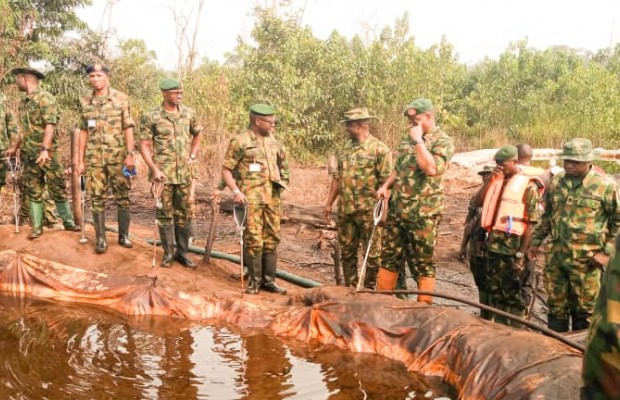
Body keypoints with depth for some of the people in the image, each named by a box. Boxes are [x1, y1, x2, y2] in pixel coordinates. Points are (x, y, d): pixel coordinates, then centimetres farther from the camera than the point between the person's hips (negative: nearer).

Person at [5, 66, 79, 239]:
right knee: (33, 191, 6)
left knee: (58, 189, 1)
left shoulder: (46, 98, -10)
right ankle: (37, 227, 10)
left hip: (48, 154, -7)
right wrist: (14, 147, 27)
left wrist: (44, 150, -28)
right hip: (29, 155, 7)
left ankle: (68, 221, 12)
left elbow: (50, 126, -19)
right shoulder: (23, 102, 14)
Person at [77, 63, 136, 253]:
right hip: (94, 158, 2)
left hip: (118, 156, -2)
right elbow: (83, 132, 10)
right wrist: (81, 160, 7)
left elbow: (128, 128, -2)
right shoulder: (85, 102, 7)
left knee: (122, 196, 4)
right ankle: (100, 238, 11)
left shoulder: (120, 98, 0)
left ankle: (124, 235, 17)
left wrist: (130, 154, -10)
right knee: (97, 198, 3)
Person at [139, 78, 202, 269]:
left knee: (184, 213, 9)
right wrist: (154, 169, -15)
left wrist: (192, 156, 10)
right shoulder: (151, 117, -6)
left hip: (184, 172, 3)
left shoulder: (189, 114, 5)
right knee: (165, 214, 4)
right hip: (163, 173, -3)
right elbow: (144, 145, -6)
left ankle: (182, 252, 20)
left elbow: (198, 134, 21)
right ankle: (168, 253, 16)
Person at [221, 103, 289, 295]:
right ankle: (254, 280, 8)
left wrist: (282, 180, 10)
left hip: (272, 197, 6)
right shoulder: (240, 141, -6)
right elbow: (226, 170, -6)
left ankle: (269, 280, 18)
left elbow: (283, 163, 26)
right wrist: (236, 191, -17)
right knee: (253, 240, -4)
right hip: (251, 198, -6)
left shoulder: (273, 141, 12)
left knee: (271, 239, 9)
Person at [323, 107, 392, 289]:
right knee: (347, 251, 13)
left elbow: (386, 181, -11)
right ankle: (350, 287, 26)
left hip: (368, 211, -6)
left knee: (372, 253, 4)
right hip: (345, 209, 6)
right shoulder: (345, 148, 11)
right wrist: (329, 203, 12)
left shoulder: (379, 149, -9)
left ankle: (370, 290, 16)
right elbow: (337, 177, 15)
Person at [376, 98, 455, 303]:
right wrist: (386, 185, 7)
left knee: (423, 262, 3)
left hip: (423, 213, -7)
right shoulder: (408, 139, 13)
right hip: (397, 208, 7)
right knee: (389, 255, 13)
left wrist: (419, 141, -20)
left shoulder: (443, 141, -10)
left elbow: (432, 169, -27)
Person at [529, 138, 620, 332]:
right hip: (555, 256, 5)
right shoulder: (557, 182, 7)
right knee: (556, 306, 14)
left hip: (586, 260, -4)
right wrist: (536, 241, 16)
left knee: (584, 309, 6)